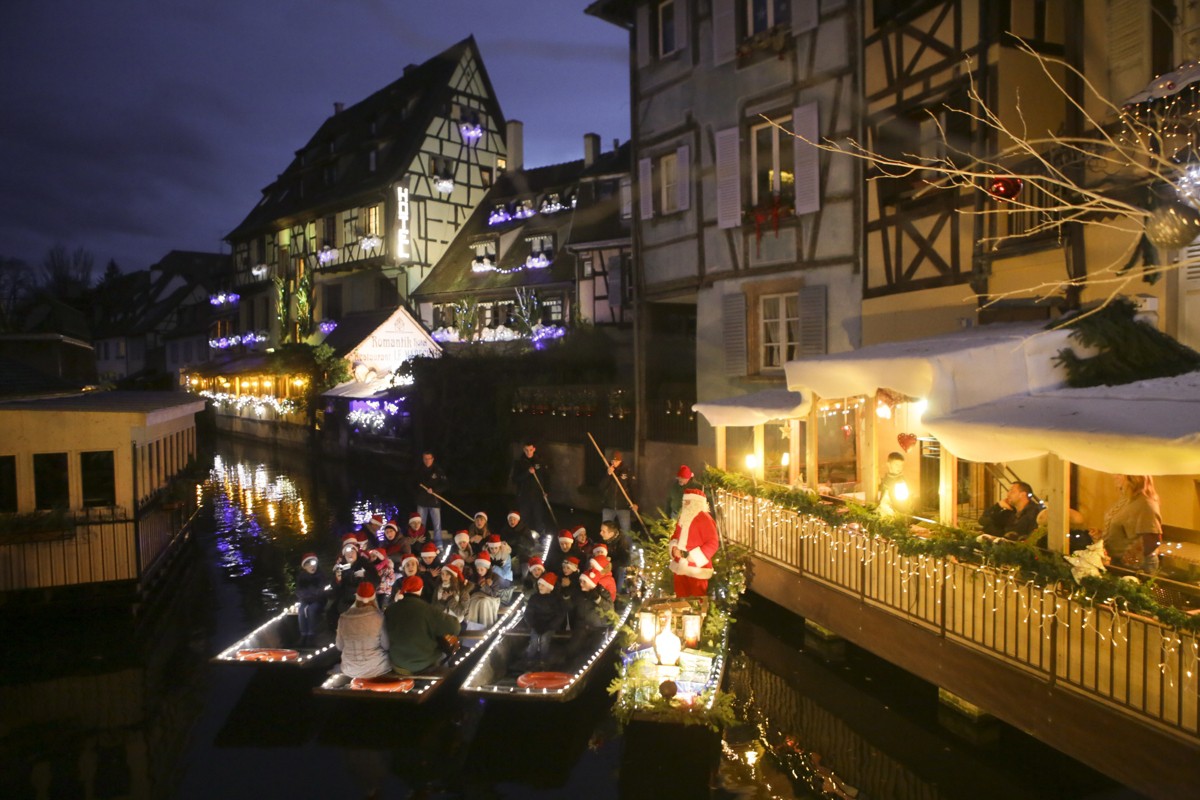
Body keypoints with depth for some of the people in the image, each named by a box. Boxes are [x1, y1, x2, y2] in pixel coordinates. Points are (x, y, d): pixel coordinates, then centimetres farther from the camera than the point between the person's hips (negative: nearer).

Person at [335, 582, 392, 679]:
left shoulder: (343, 618, -10)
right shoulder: (379, 617, -19)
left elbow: (340, 646, 3)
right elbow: (387, 645, -12)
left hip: (350, 670, 4)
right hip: (377, 668, -3)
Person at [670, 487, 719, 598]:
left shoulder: (705, 518, -13)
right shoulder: (683, 517, 13)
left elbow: (713, 543, -18)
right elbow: (676, 536, 21)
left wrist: (691, 555, -22)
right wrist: (674, 547, -3)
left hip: (697, 567, -8)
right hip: (680, 565, 8)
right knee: (680, 598, 16)